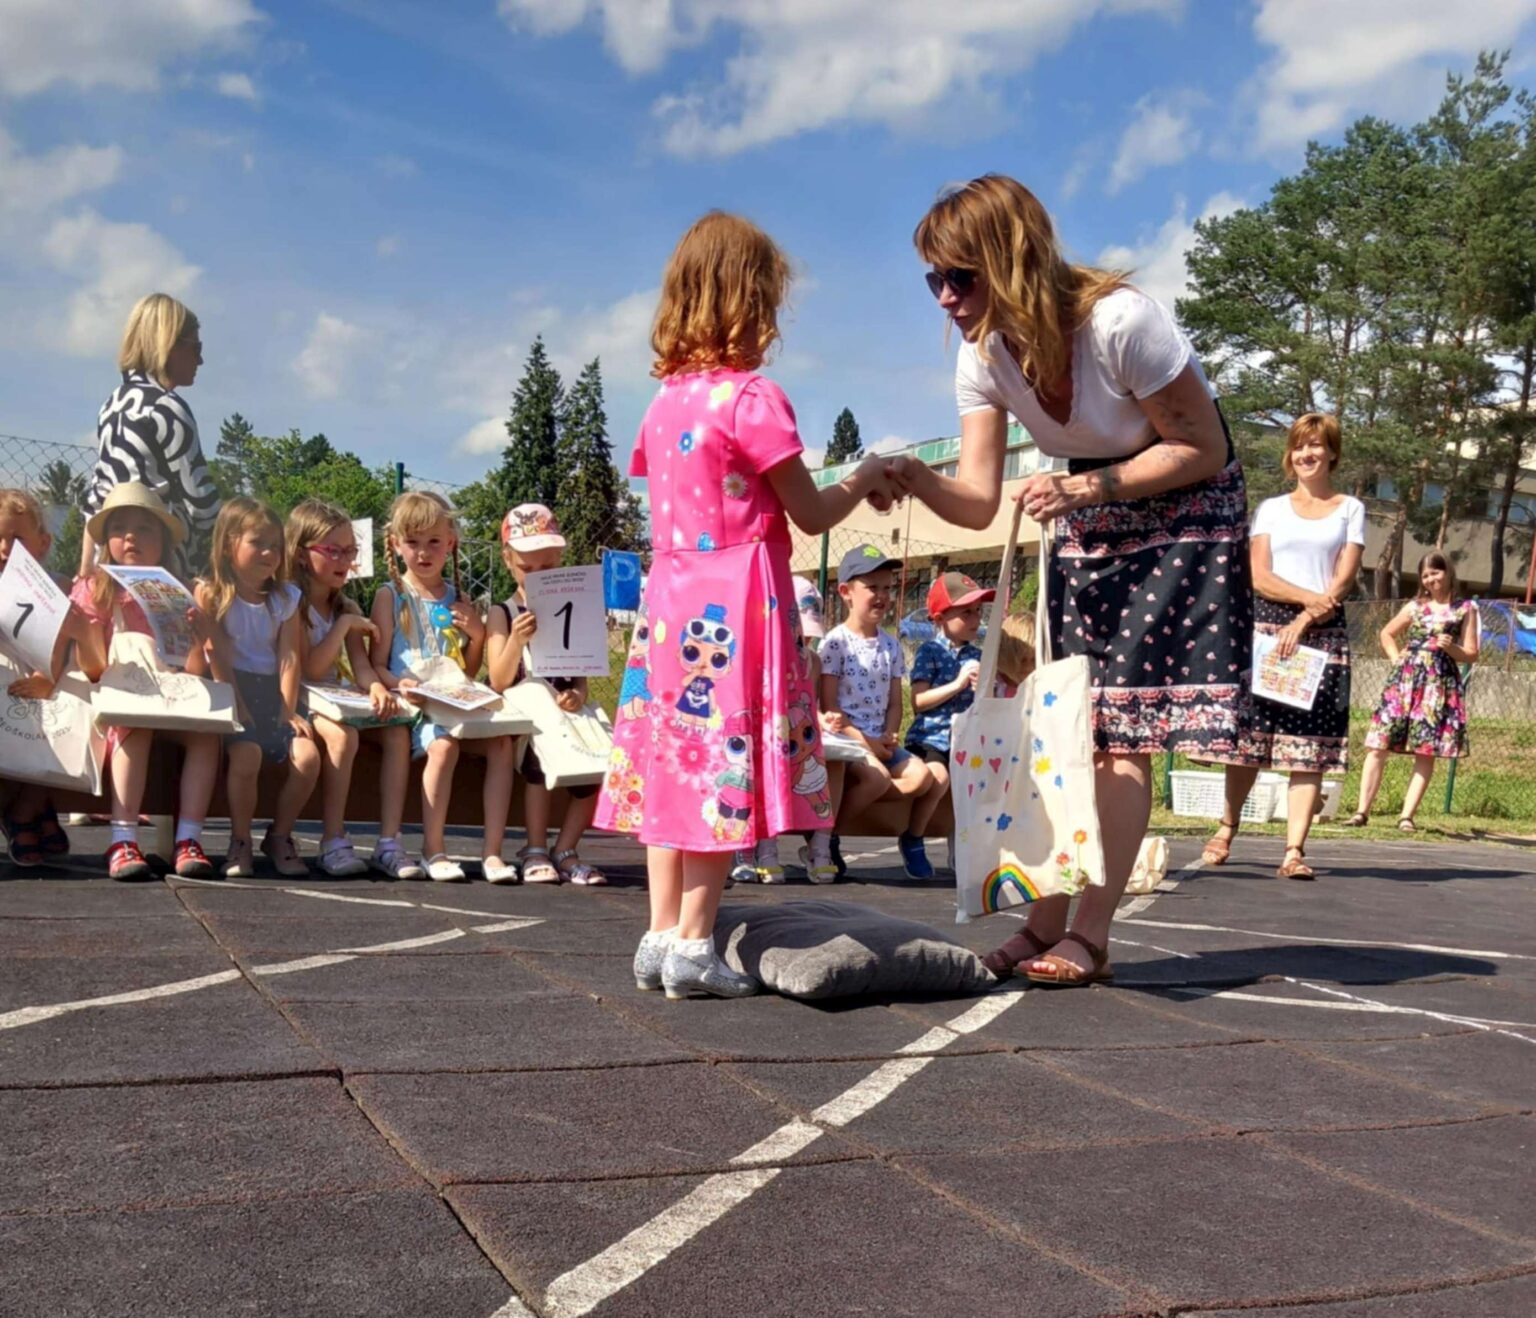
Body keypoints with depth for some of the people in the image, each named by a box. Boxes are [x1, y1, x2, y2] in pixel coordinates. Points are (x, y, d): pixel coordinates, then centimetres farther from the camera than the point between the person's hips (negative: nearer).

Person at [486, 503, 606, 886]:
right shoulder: (502, 614, 3)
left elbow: (581, 674, 5)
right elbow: (498, 682, -6)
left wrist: (577, 696, -19)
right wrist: (516, 640, -23)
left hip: (562, 711, 3)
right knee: (540, 755, -32)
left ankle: (565, 851, -6)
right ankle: (535, 851, -15)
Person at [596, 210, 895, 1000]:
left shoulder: (664, 401, 11)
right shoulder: (752, 399, -11)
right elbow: (810, 514, -6)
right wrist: (863, 480, 13)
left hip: (671, 601, 7)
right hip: (735, 608, -7)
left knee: (674, 761, 10)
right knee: (727, 768, -3)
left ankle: (662, 933, 16)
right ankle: (693, 944, 0)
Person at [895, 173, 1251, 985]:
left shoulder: (1120, 323, -27)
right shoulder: (983, 355, -8)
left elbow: (1204, 450, -19)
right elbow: (978, 500, -13)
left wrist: (1089, 486, -28)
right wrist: (916, 480, -34)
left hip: (1179, 514, -6)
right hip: (1084, 525, 6)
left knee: (1121, 732, -11)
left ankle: (1090, 934, -7)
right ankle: (1045, 924, 6)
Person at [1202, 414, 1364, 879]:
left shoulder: (1350, 510, 13)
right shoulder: (1271, 508, 13)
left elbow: (1343, 582, 2)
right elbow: (1259, 577, 1)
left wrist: (1305, 621, -12)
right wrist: (1308, 597, -14)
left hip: (1324, 633, 0)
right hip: (1266, 625, 0)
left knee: (1311, 746, -7)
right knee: (1248, 737, -1)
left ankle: (1294, 851, -11)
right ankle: (1227, 827, 17)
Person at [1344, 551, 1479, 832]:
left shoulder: (1465, 609, 6)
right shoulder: (1414, 607, 12)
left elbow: (1471, 654, 6)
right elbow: (1386, 634, 26)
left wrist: (1451, 648, -14)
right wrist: (1396, 657, 10)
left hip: (1440, 686, -2)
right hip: (1404, 681, 2)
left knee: (1426, 753, -3)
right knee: (1378, 745, -6)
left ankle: (1407, 815, 2)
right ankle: (1362, 811, -4)